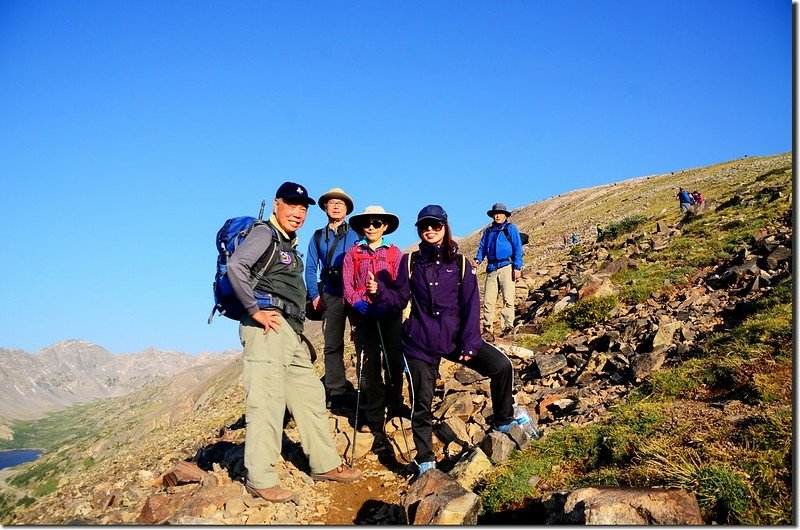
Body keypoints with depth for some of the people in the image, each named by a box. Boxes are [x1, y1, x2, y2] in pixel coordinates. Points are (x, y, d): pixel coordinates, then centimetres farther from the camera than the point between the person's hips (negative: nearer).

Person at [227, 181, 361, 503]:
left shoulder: (290, 245, 25)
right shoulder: (265, 234, -3)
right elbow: (235, 265, -20)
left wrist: (299, 327, 17)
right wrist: (255, 310, -19)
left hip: (290, 332, 10)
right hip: (268, 326, -10)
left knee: (310, 395, 12)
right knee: (266, 401, -10)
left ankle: (326, 464, 21)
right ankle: (260, 480, -5)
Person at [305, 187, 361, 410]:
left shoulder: (356, 234, 10)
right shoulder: (318, 236, 17)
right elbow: (311, 268, 15)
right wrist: (314, 294, 2)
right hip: (331, 294, 2)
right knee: (332, 345, 1)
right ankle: (336, 392, 5)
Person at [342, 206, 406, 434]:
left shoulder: (395, 253, 11)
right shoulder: (353, 254, 13)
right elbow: (347, 284, 5)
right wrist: (357, 302, -13)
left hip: (390, 315, 0)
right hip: (363, 315, 1)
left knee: (393, 362, 0)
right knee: (368, 366, 0)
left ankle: (394, 409, 18)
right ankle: (373, 418, 5)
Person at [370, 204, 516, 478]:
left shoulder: (460, 263, 1)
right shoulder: (410, 262, 4)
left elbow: (471, 306, -2)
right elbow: (399, 299, 3)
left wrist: (470, 343, -11)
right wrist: (379, 291, -17)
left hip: (455, 337, 0)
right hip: (419, 342, 0)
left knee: (502, 366, -13)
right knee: (421, 402, 3)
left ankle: (504, 423, 10)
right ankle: (425, 460, 22)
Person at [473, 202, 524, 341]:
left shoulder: (510, 228, 6)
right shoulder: (488, 231, 19)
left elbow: (518, 248, 2)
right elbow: (482, 247, 21)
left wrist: (517, 267, -7)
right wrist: (478, 259, 1)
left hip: (506, 267, -4)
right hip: (492, 268, 4)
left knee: (508, 298, -8)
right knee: (488, 300, -2)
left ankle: (507, 327, -5)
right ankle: (488, 330, 1)